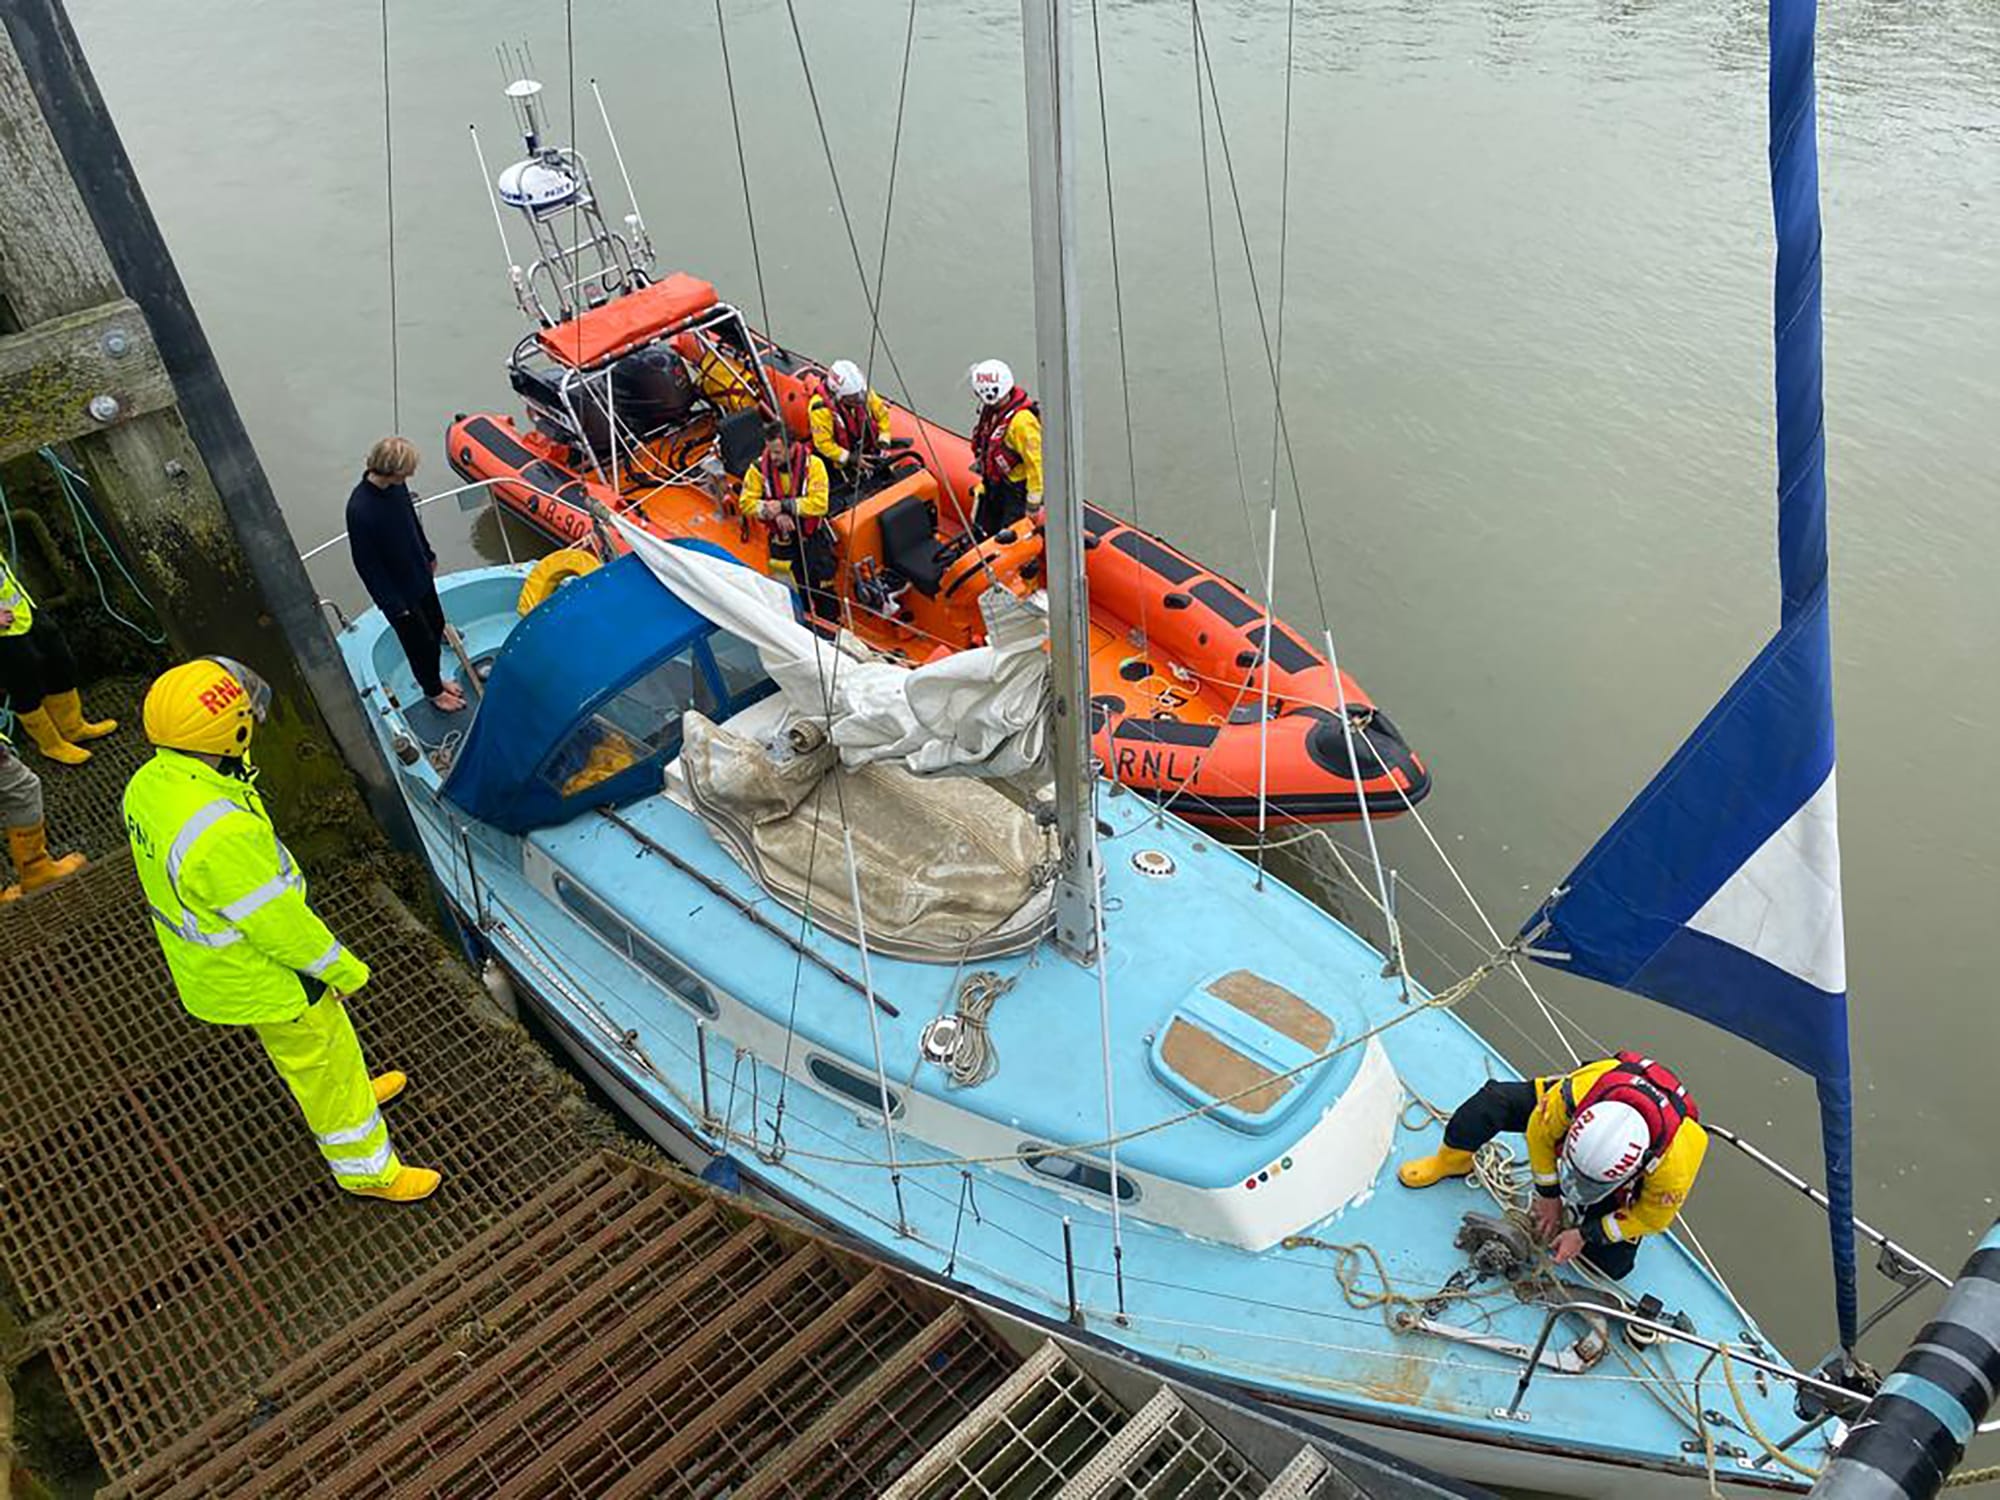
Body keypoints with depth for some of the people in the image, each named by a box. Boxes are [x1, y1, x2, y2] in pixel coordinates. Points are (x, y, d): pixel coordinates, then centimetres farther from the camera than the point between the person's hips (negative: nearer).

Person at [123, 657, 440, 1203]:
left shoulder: (149, 783, -12)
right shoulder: (219, 834, -40)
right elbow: (275, 921, -28)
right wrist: (343, 968, -16)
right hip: (260, 978, -9)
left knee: (296, 1048, 31)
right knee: (322, 1057, 12)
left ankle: (352, 1093, 56)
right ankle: (367, 1169, 32)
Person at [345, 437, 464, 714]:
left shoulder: (396, 485, -14)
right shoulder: (360, 510, -37)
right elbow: (366, 565, -26)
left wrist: (428, 554, 21)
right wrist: (393, 604, -19)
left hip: (419, 574, 7)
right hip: (398, 590, -7)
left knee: (436, 625, 27)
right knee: (422, 644, 12)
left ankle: (433, 678, 55)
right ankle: (433, 691, 38)